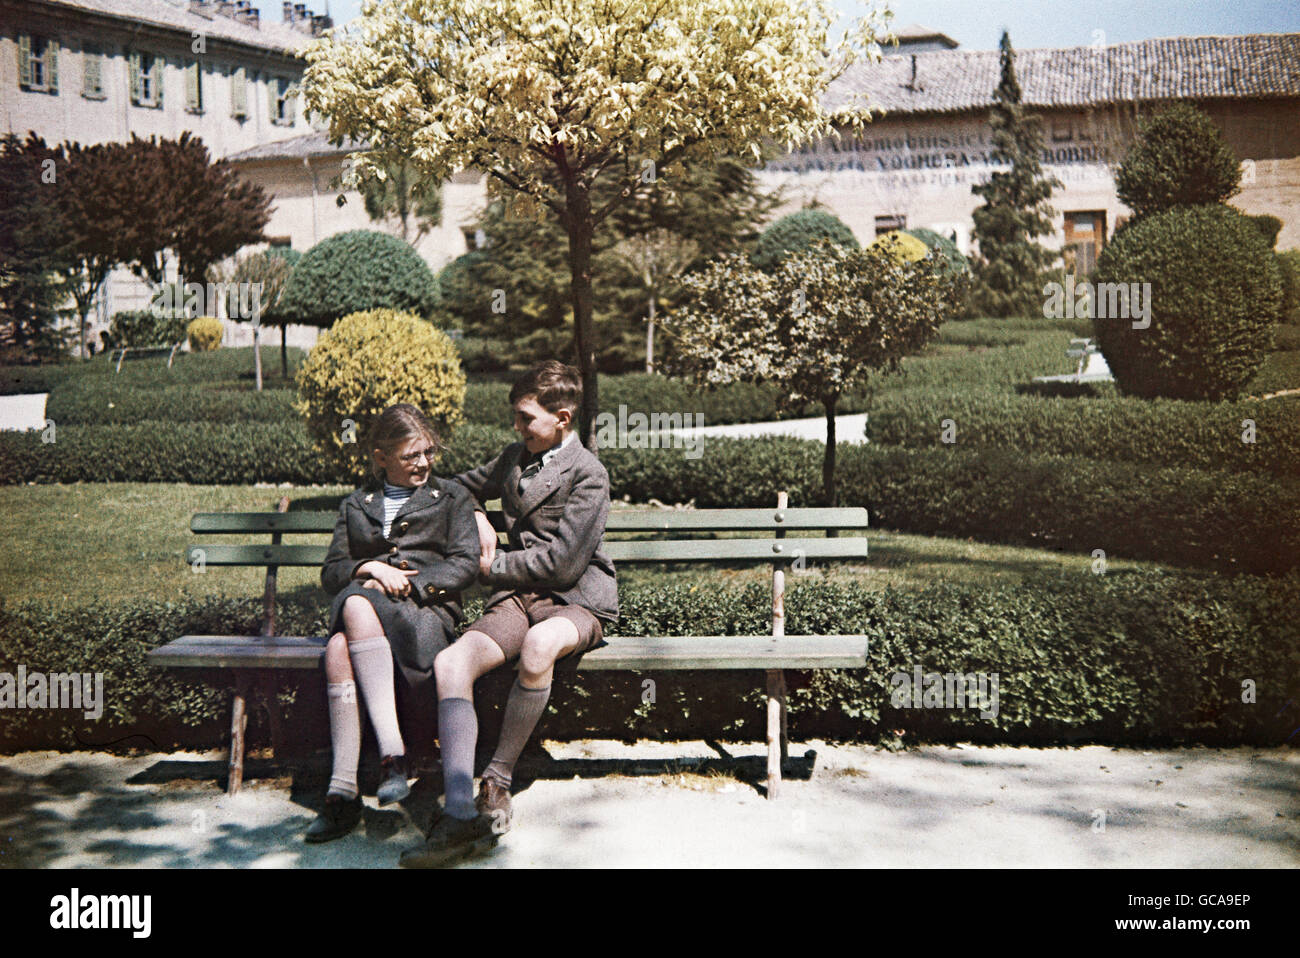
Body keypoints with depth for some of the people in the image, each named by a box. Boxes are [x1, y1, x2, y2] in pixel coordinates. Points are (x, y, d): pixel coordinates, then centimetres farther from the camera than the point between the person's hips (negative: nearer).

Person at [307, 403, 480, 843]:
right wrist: (369, 568, -4)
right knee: (339, 648, -36)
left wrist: (407, 583, -7)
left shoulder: (452, 497, 21)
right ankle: (359, 779, -41)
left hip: (425, 613, -2)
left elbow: (464, 565, 7)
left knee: (356, 604, -37)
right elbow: (331, 572, 18)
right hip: (362, 614, 3)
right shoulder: (355, 506, 27)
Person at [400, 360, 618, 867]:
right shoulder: (515, 456, 18)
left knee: (539, 644, -43)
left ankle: (497, 780, -24)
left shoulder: (588, 474, -6)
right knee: (449, 662, -26)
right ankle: (461, 814, -37)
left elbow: (562, 562, -14)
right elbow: (462, 487, 37)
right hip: (516, 597, 6)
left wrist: (493, 567, -4)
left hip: (575, 600, -6)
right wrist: (478, 520, 15)